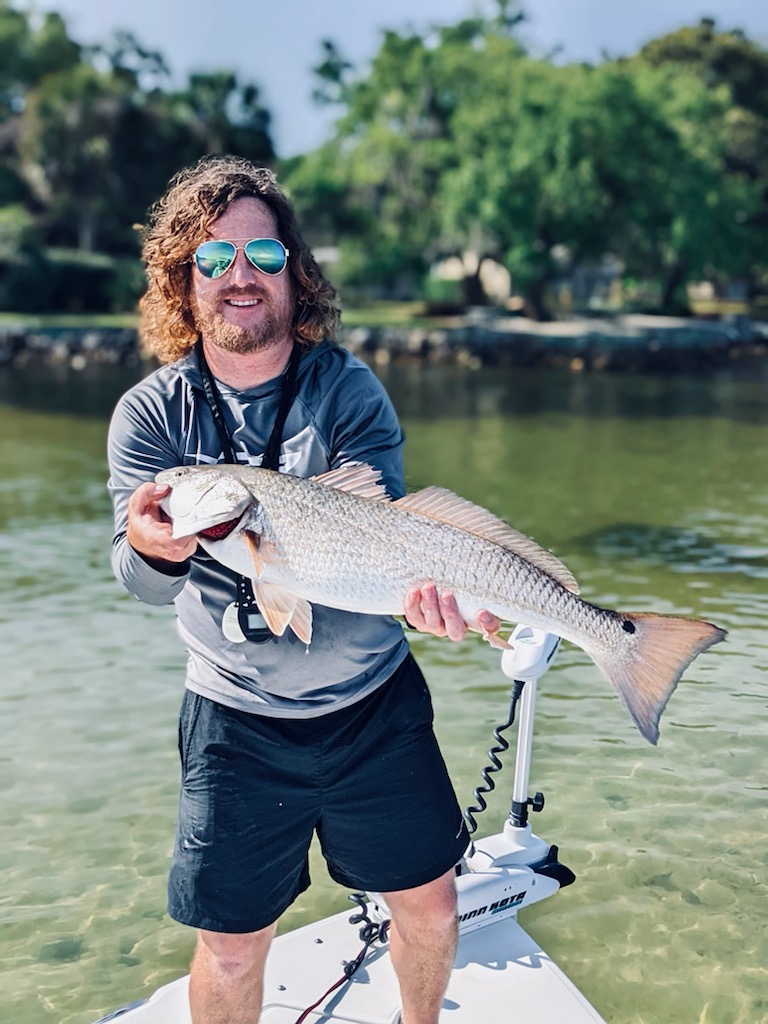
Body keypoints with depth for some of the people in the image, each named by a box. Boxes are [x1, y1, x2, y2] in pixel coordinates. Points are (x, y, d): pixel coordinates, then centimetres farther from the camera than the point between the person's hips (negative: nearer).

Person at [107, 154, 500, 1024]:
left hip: (374, 700, 1)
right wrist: (155, 549, -43)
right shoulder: (150, 414, -9)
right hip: (235, 719, 0)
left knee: (429, 907, 15)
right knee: (229, 950, 8)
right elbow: (141, 580, -19)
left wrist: (417, 583, -42)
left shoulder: (349, 389, -10)